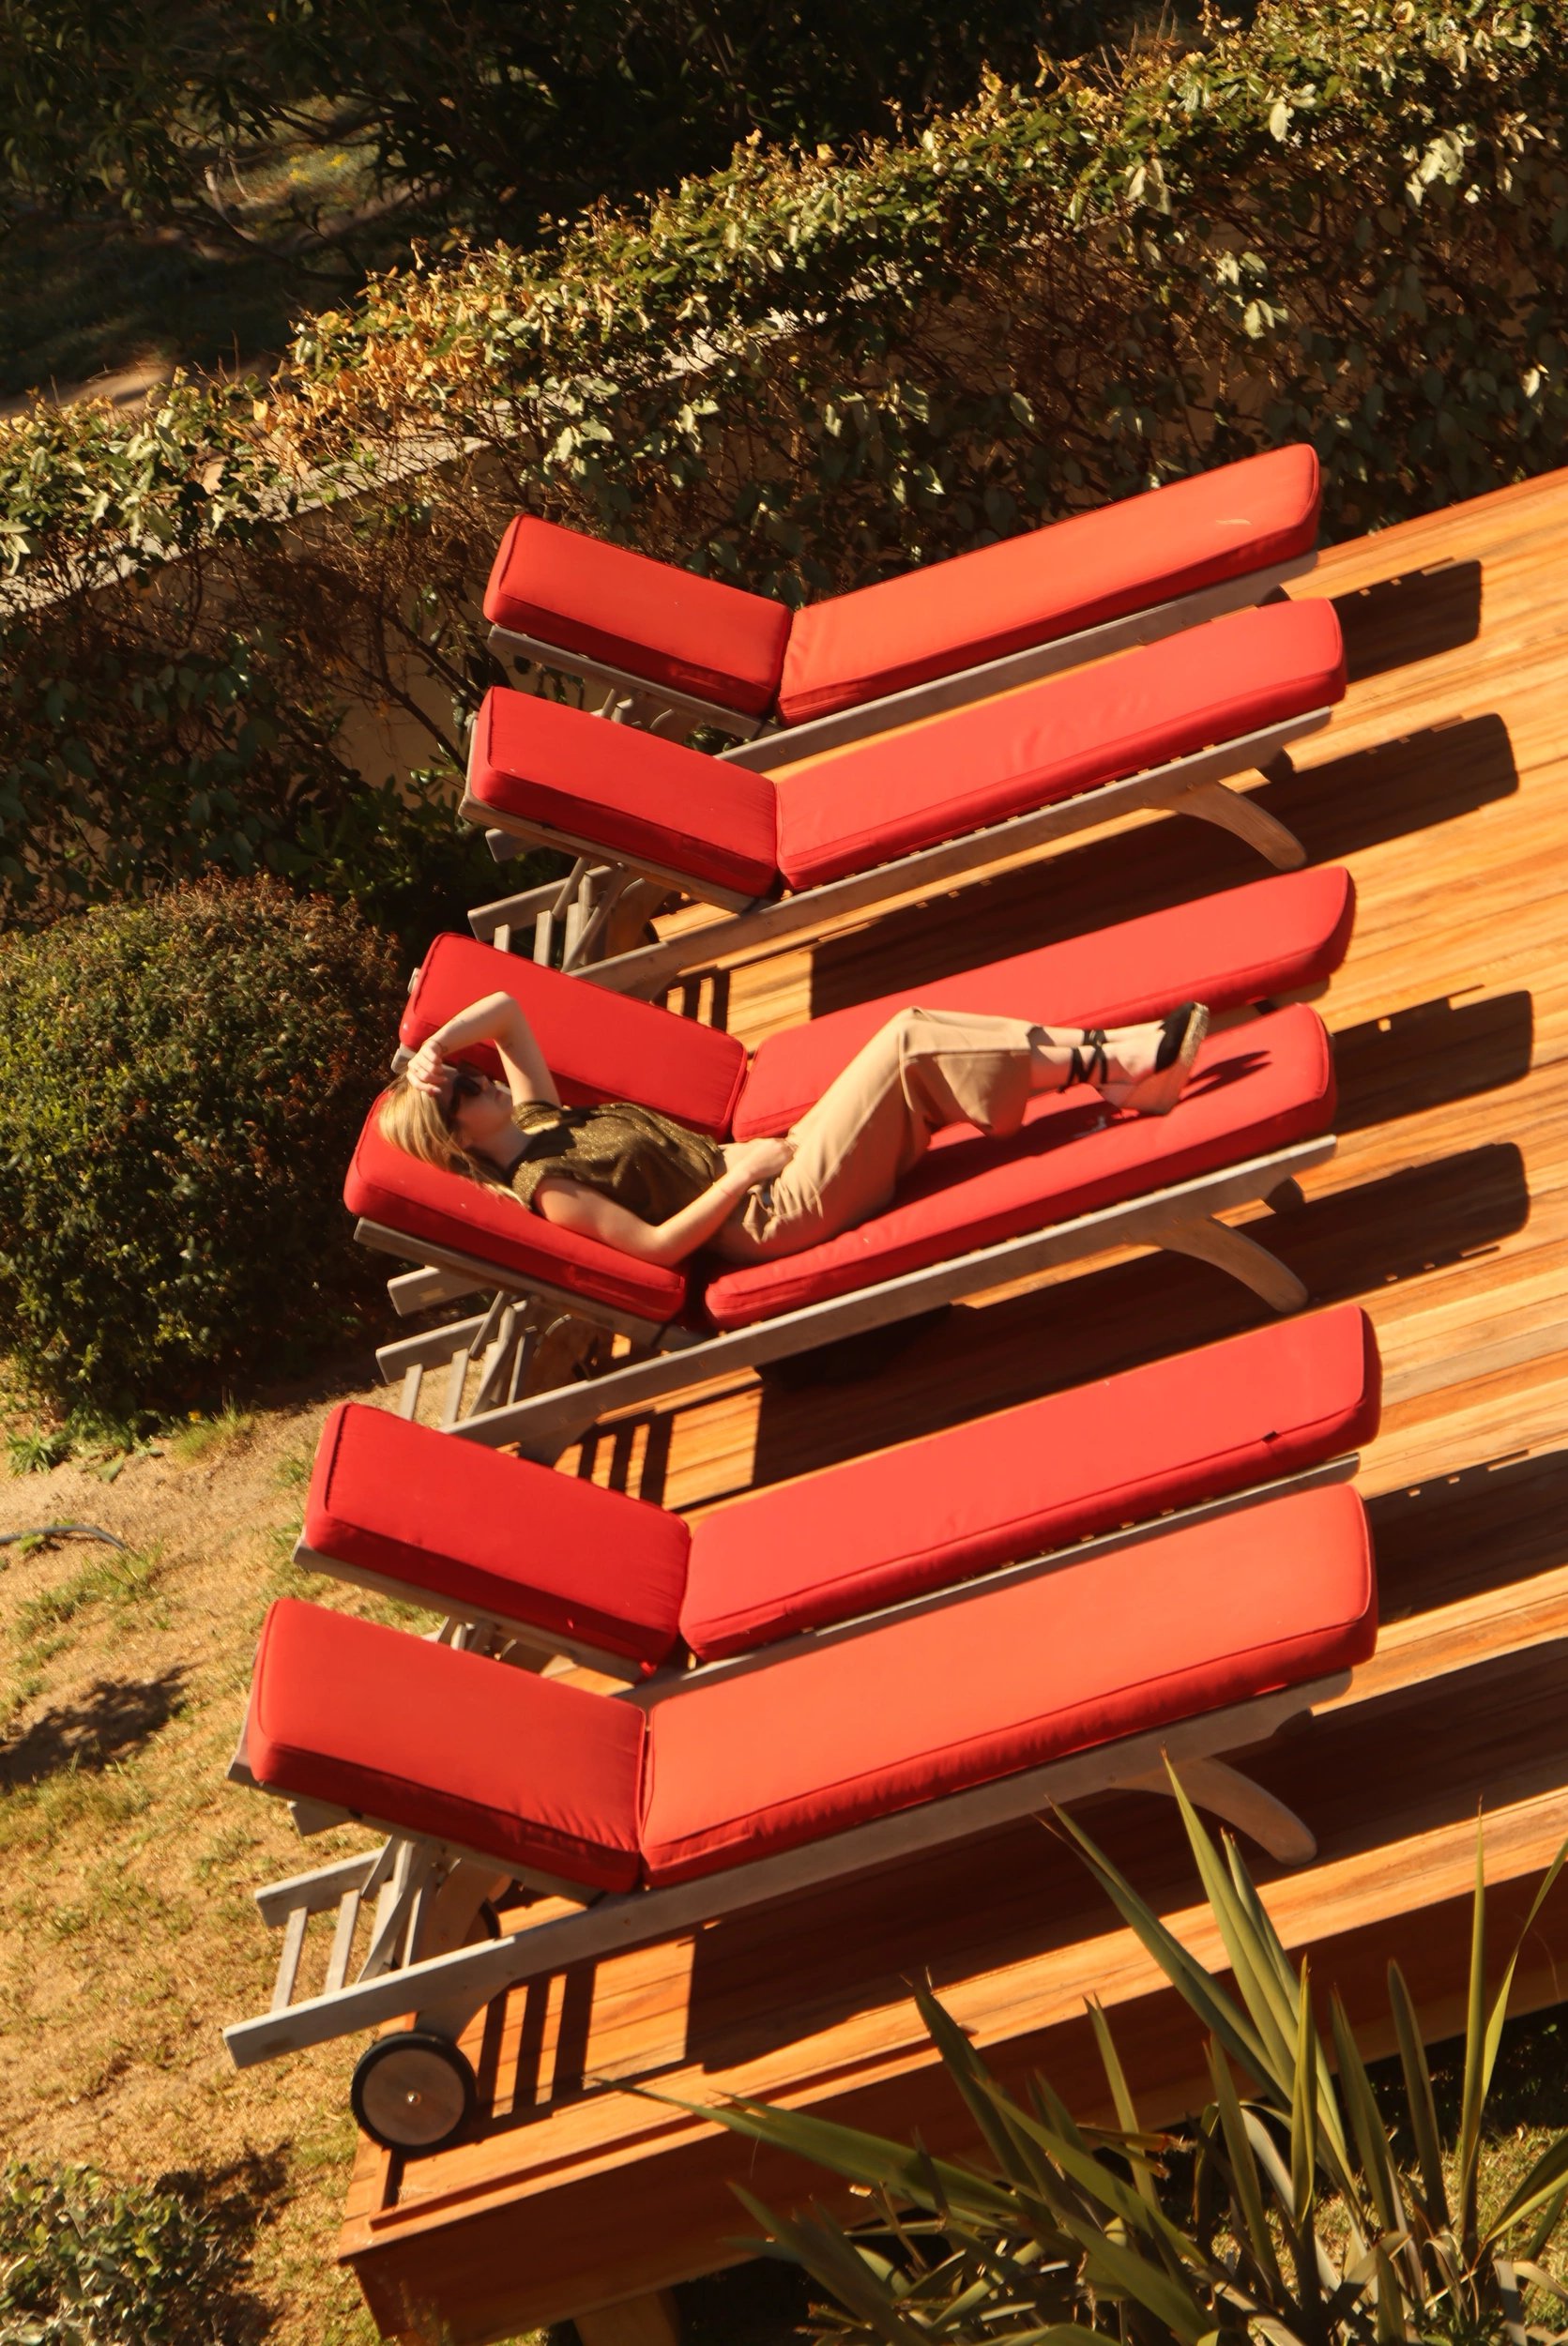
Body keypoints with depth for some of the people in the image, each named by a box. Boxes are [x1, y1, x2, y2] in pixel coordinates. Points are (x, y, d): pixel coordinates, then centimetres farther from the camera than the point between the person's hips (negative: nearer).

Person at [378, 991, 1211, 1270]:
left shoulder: (534, 1119, 13)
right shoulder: (543, 1186, -14)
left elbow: (503, 1008, 17)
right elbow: (657, 1244, -20)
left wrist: (433, 1046, 0)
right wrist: (742, 1172, -17)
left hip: (757, 1166, 9)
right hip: (770, 1216, -9)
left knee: (920, 1047, -6)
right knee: (908, 1041, -17)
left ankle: (1112, 1059, -8)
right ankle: (1102, 1065, -11)